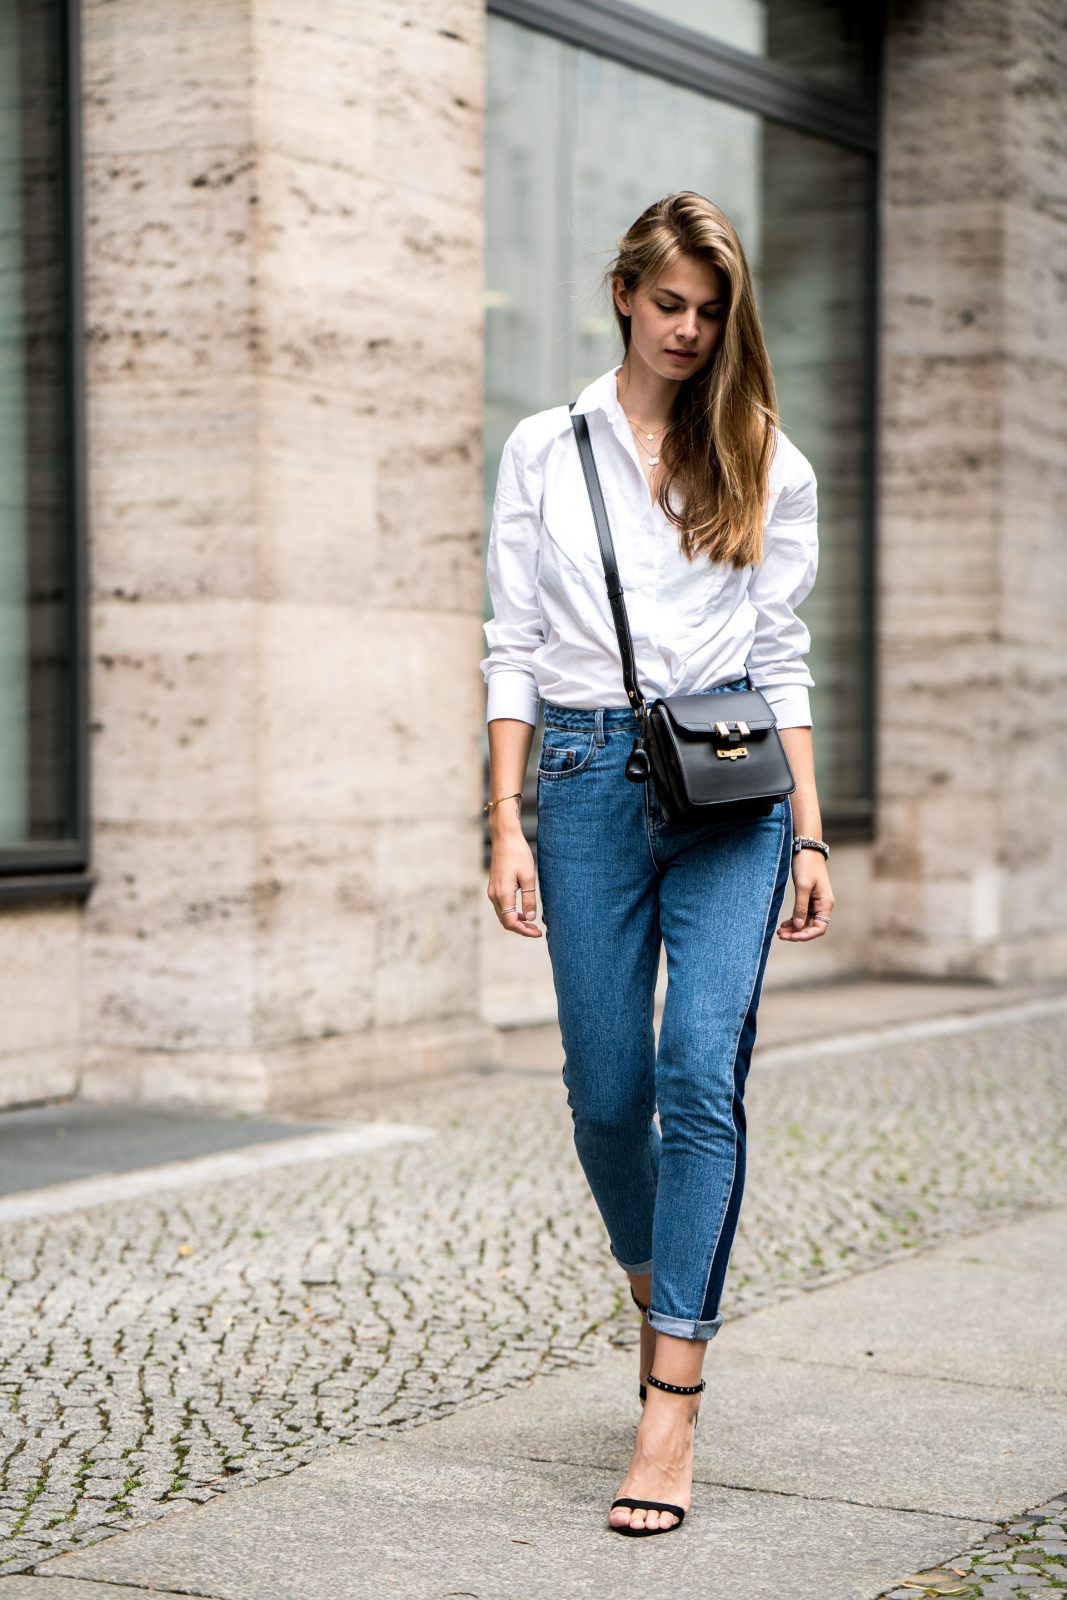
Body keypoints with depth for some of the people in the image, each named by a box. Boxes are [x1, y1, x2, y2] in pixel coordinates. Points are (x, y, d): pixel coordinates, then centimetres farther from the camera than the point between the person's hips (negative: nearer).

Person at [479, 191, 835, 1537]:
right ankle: (658, 1299, 33)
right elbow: (514, 651, 7)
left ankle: (671, 1409, -14)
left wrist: (809, 835, 4)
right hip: (590, 776, 1)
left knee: (702, 1066, -14)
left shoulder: (765, 461, 11)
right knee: (607, 1088, 3)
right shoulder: (545, 451, 10)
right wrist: (507, 828, 0)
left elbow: (782, 658, 10)